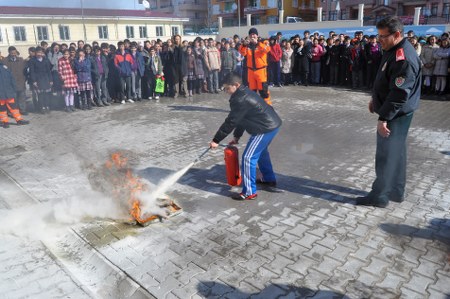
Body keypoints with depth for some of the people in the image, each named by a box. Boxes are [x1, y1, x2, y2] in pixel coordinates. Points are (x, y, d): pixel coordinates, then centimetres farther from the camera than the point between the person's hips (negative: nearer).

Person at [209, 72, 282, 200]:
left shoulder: (240, 100, -19)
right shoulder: (244, 93, 14)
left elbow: (230, 122, -18)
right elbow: (241, 118, 19)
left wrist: (216, 140, -12)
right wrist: (237, 136, 19)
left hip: (265, 128, -11)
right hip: (272, 123, 11)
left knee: (248, 157, -8)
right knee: (261, 151, 29)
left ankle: (249, 192, -1)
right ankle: (269, 179, 44)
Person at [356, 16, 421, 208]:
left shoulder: (404, 58, -23)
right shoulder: (393, 51, 10)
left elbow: (399, 93, -27)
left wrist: (384, 118, -26)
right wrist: (375, 100, 21)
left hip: (396, 115, -10)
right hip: (394, 113, 10)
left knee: (386, 156, -2)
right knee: (396, 153, 17)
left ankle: (379, 196, 10)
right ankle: (396, 192, 30)